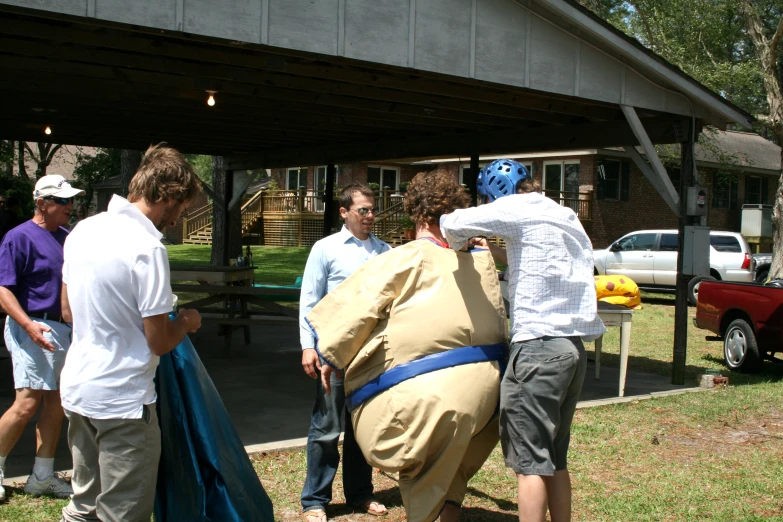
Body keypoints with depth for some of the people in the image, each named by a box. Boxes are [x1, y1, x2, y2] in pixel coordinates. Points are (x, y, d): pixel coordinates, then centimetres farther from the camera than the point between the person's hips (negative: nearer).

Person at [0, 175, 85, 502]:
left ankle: (43, 475, 20)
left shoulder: (67, 237, 11)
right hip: (32, 330, -7)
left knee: (56, 402, 10)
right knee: (28, 403, -9)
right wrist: (29, 325, -25)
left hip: (63, 328, 8)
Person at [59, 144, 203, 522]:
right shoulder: (147, 248, -21)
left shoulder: (83, 231, 4)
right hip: (122, 401, -8)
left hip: (77, 390, 8)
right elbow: (159, 341, -17)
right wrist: (186, 322, 2)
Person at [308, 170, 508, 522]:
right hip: (482, 384, 5)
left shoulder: (406, 259, -3)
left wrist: (331, 358, 6)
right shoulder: (481, 259, 10)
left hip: (429, 388, -5)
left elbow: (360, 307, -2)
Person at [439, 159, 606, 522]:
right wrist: (499, 253, 22)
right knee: (554, 458, 16)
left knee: (529, 460, -3)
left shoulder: (518, 208, -5)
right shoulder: (566, 218, 20)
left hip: (538, 345, -9)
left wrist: (459, 245, 7)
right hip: (574, 347, 9)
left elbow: (453, 224, -14)